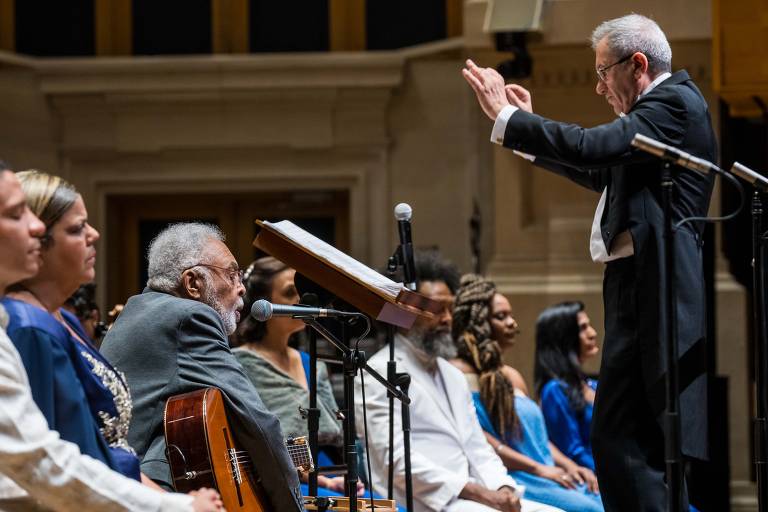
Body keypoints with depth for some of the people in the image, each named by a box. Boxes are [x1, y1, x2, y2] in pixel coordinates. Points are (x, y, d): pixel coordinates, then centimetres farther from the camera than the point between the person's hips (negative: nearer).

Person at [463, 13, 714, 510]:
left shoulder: (674, 104, -11)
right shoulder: (666, 105, 21)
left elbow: (591, 148, -22)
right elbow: (603, 174, 28)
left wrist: (506, 117, -13)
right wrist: (531, 128, 26)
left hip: (652, 294, -11)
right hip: (640, 288, 11)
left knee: (624, 440, -13)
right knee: (616, 437, 14)